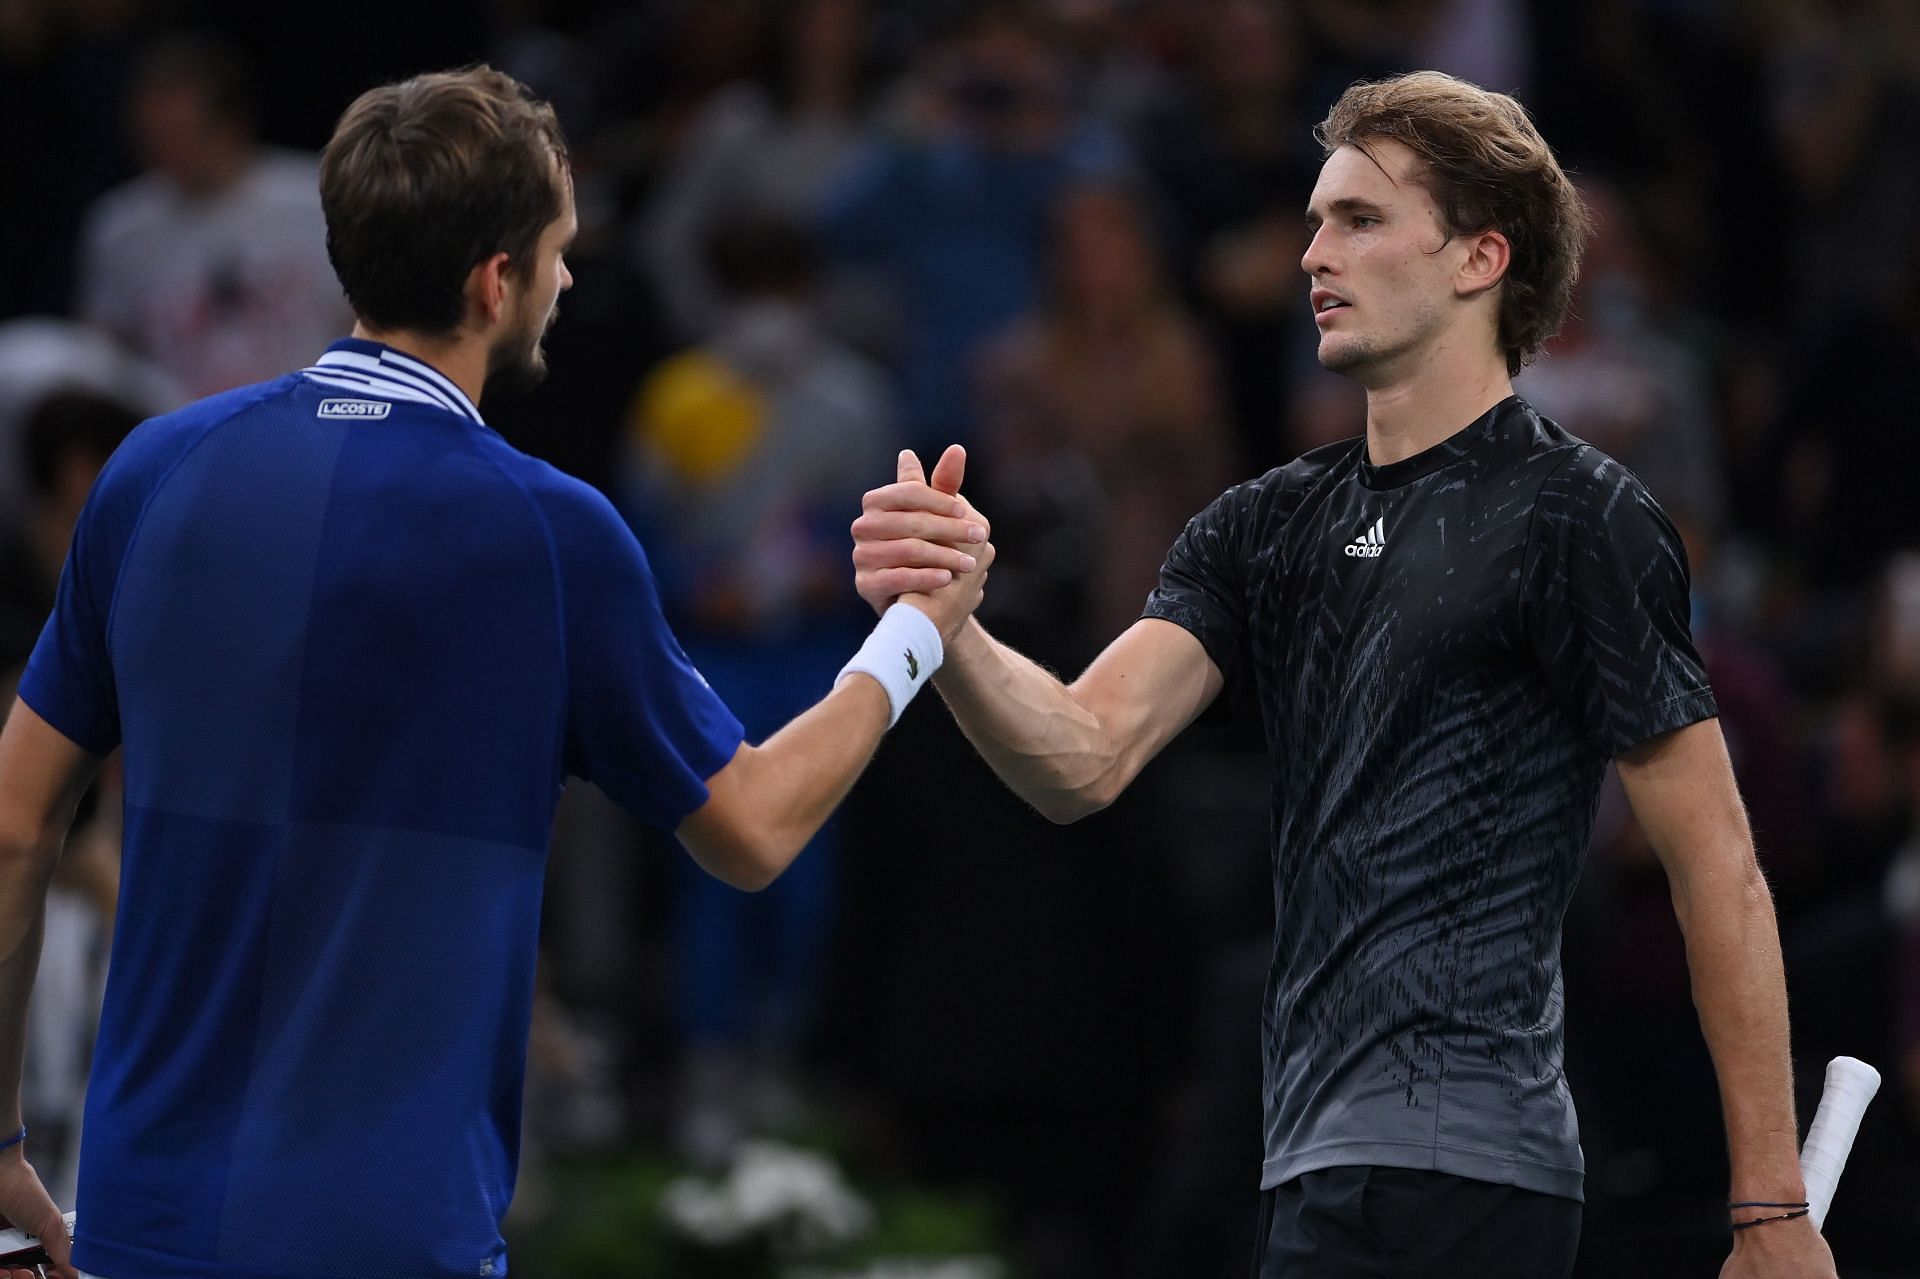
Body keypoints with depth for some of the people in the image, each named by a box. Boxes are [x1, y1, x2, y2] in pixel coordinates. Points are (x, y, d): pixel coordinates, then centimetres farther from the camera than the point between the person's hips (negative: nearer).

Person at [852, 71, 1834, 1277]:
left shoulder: (1576, 519, -7)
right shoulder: (1269, 529, 15)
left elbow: (1719, 870, -8)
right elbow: (1085, 756, 2)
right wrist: (943, 626, -20)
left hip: (1441, 1180, -8)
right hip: (1329, 1167, 8)